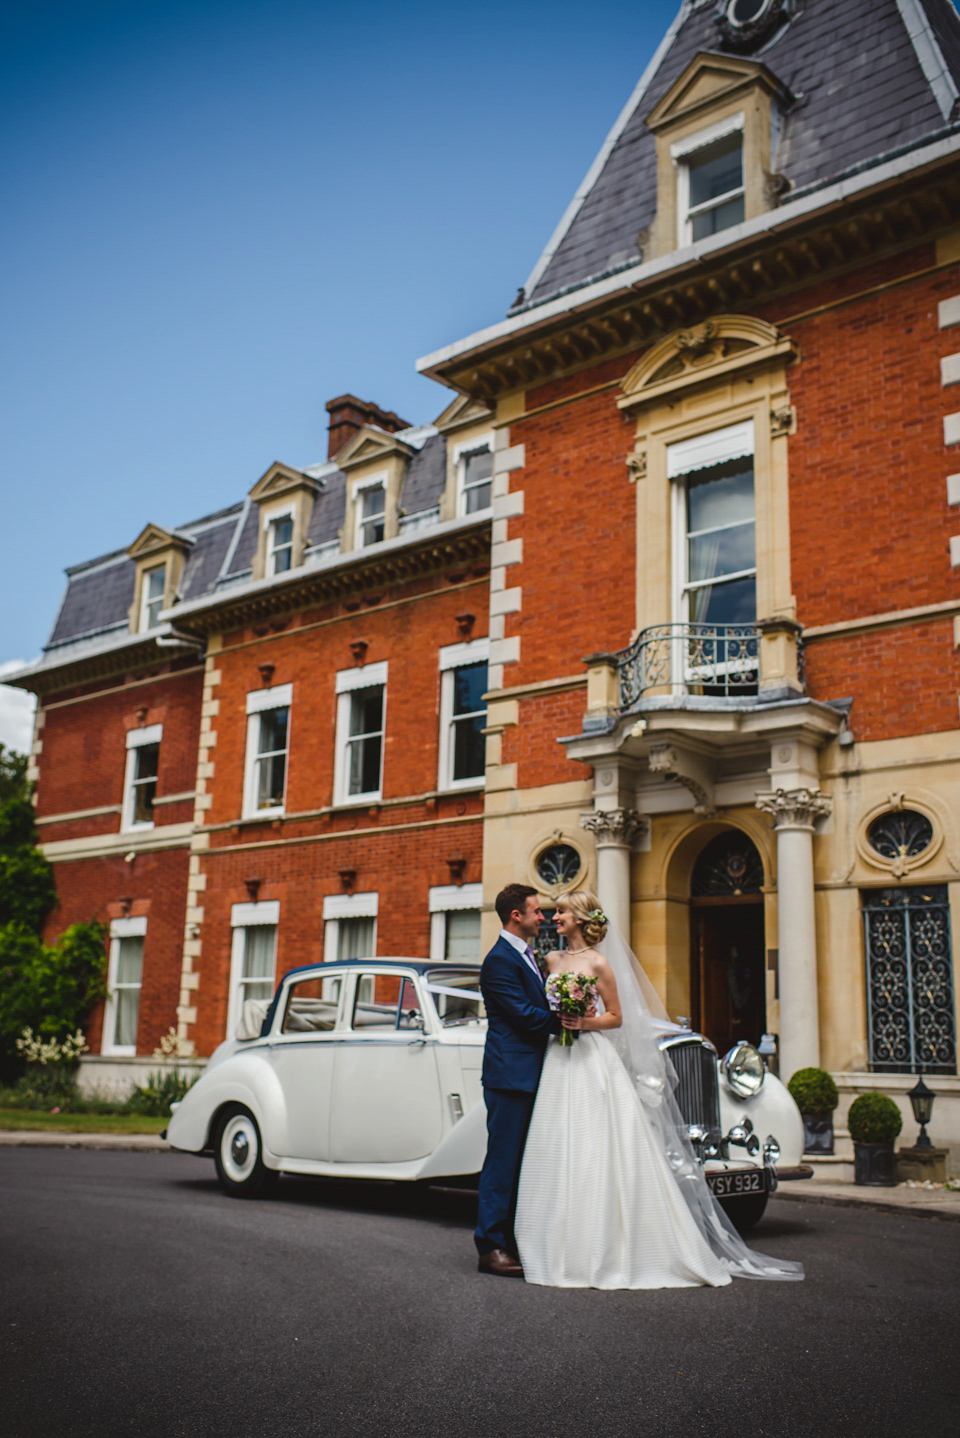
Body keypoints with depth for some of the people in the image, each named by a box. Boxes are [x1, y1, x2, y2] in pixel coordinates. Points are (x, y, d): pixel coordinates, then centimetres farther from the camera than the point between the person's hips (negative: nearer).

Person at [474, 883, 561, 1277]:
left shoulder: (526, 956, 18)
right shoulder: (500, 959, -13)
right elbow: (525, 1014, -19)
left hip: (529, 1075, 10)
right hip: (509, 1074, -10)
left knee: (520, 1161, 13)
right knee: (502, 1160, -5)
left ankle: (513, 1241, 20)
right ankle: (490, 1248, 1)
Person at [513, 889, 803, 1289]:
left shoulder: (599, 963, -5)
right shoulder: (553, 960, 12)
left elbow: (616, 1017, -2)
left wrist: (586, 1023, -16)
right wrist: (556, 1020, 4)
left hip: (594, 1061, -6)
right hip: (560, 1063, 6)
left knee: (601, 1157, -4)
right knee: (560, 1158, 5)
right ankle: (565, 1249, 12)